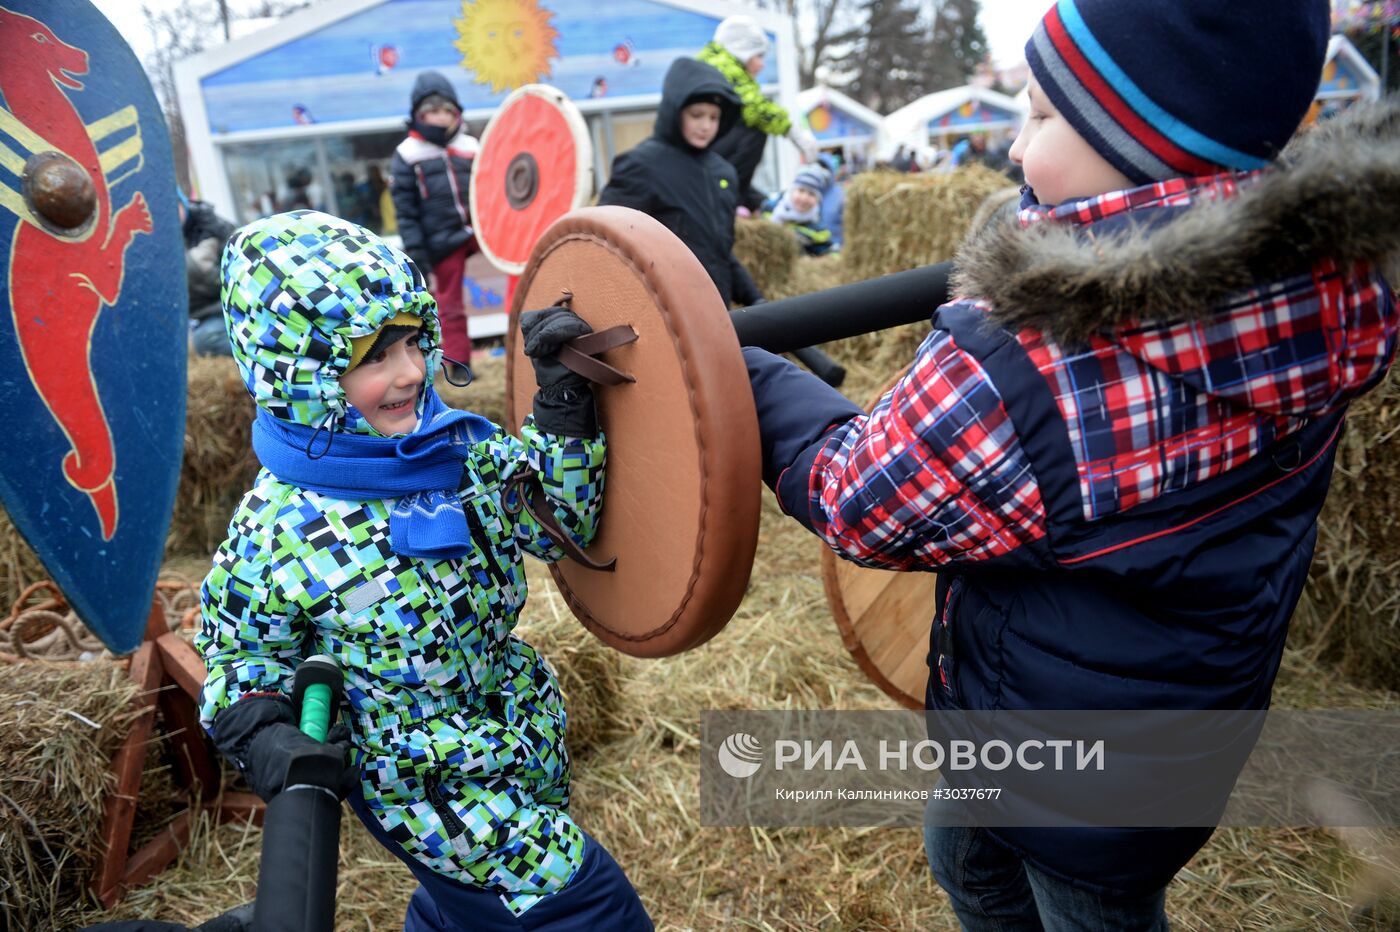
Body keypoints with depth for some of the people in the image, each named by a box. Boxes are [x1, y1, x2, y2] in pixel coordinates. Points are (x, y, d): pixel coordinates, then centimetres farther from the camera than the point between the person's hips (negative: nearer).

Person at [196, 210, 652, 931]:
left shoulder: (454, 446, -11)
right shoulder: (276, 533, -23)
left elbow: (565, 524, -4)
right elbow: (242, 653, -6)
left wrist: (563, 411, -16)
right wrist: (258, 730, -25)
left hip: (526, 733, 6)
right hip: (426, 786, -5)